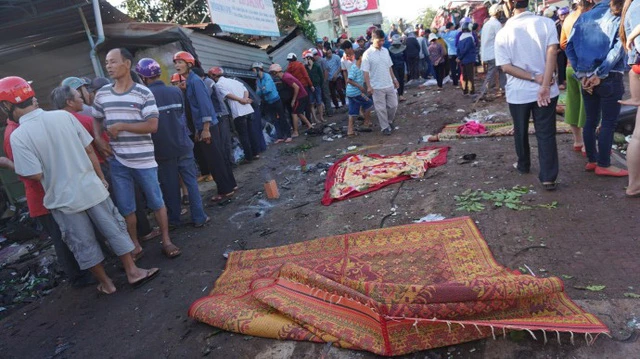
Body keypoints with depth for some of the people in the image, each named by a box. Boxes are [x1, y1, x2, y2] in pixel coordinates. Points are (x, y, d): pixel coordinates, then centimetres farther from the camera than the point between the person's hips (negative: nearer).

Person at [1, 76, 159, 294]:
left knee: (84, 245, 14)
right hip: (91, 188, 3)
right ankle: (132, 272, 22)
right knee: (115, 230, 14)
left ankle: (106, 284, 26)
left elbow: (35, 174, -15)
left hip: (63, 199, -2)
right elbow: (89, 150, 0)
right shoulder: (64, 116, -4)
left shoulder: (18, 136, -14)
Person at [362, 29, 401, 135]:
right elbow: (365, 72, -12)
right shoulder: (367, 54, -11)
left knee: (393, 105, 12)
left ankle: (389, 121, 34)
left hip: (389, 84, 5)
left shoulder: (385, 51, 6)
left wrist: (394, 79, 14)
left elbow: (389, 67, 15)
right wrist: (368, 86, -17)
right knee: (381, 108, 4)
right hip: (377, 87, -5)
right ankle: (385, 127, 17)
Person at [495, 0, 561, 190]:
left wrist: (535, 78, -10)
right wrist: (544, 85, -17)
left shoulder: (502, 33, -4)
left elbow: (506, 66, -11)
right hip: (545, 91, 0)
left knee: (520, 132, 19)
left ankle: (523, 165, 36)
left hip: (518, 92, 0)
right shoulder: (546, 23, -5)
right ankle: (548, 178, 1)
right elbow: (552, 53, -15)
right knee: (546, 134, 4)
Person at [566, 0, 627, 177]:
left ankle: (591, 160, 19)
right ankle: (603, 164, 8)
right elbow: (618, 47, -16)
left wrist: (581, 74, 1)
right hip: (609, 77, -5)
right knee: (608, 123, 3)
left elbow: (569, 46, 3)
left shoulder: (584, 16, 9)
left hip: (587, 77, 5)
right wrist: (600, 74, -13)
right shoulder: (621, 17, -4)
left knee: (591, 121, 12)